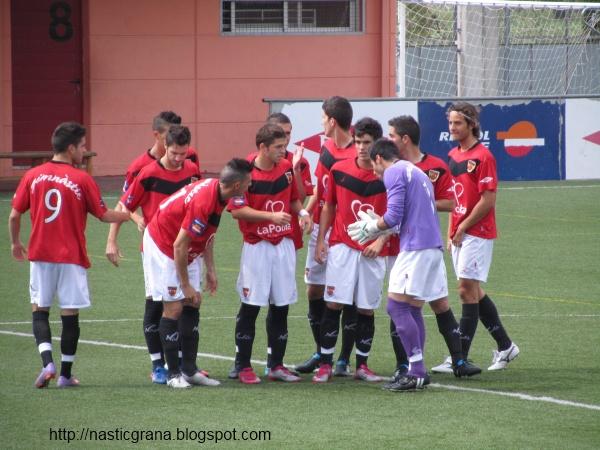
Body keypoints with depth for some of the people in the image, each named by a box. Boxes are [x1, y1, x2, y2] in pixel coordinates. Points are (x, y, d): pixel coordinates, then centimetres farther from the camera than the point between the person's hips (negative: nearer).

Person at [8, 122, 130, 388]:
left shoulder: (32, 176, 0)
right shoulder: (82, 180, -7)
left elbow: (14, 215, 4)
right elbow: (103, 215, 1)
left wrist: (15, 243, 21)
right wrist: (128, 216, 20)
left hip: (40, 256, 2)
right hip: (72, 257, -2)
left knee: (39, 310, 10)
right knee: (70, 315, 6)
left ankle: (47, 362, -10)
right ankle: (65, 374, 11)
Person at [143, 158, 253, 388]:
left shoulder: (216, 191, -4)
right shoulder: (203, 203, -32)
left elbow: (207, 235, 11)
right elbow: (179, 246, -28)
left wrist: (210, 270, 11)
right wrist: (186, 286, -21)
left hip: (185, 253, 9)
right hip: (161, 246, -9)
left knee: (192, 306, 6)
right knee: (174, 308, -10)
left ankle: (189, 369, 9)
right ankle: (174, 374, -5)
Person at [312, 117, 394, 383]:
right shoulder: (339, 170, 3)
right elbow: (328, 206, 12)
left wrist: (381, 240, -11)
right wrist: (320, 240, 6)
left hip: (373, 251, 0)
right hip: (342, 247, 0)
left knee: (367, 309, 4)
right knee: (333, 304, -6)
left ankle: (362, 365, 14)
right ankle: (325, 364, -1)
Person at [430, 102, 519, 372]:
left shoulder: (483, 157, -13)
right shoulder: (453, 156, 13)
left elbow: (487, 201, -17)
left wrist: (463, 228, -12)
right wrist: (450, 232, 12)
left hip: (477, 233, -9)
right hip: (459, 235, 9)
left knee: (467, 290, -9)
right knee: (473, 291, 12)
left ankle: (461, 358, -8)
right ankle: (505, 346, 22)